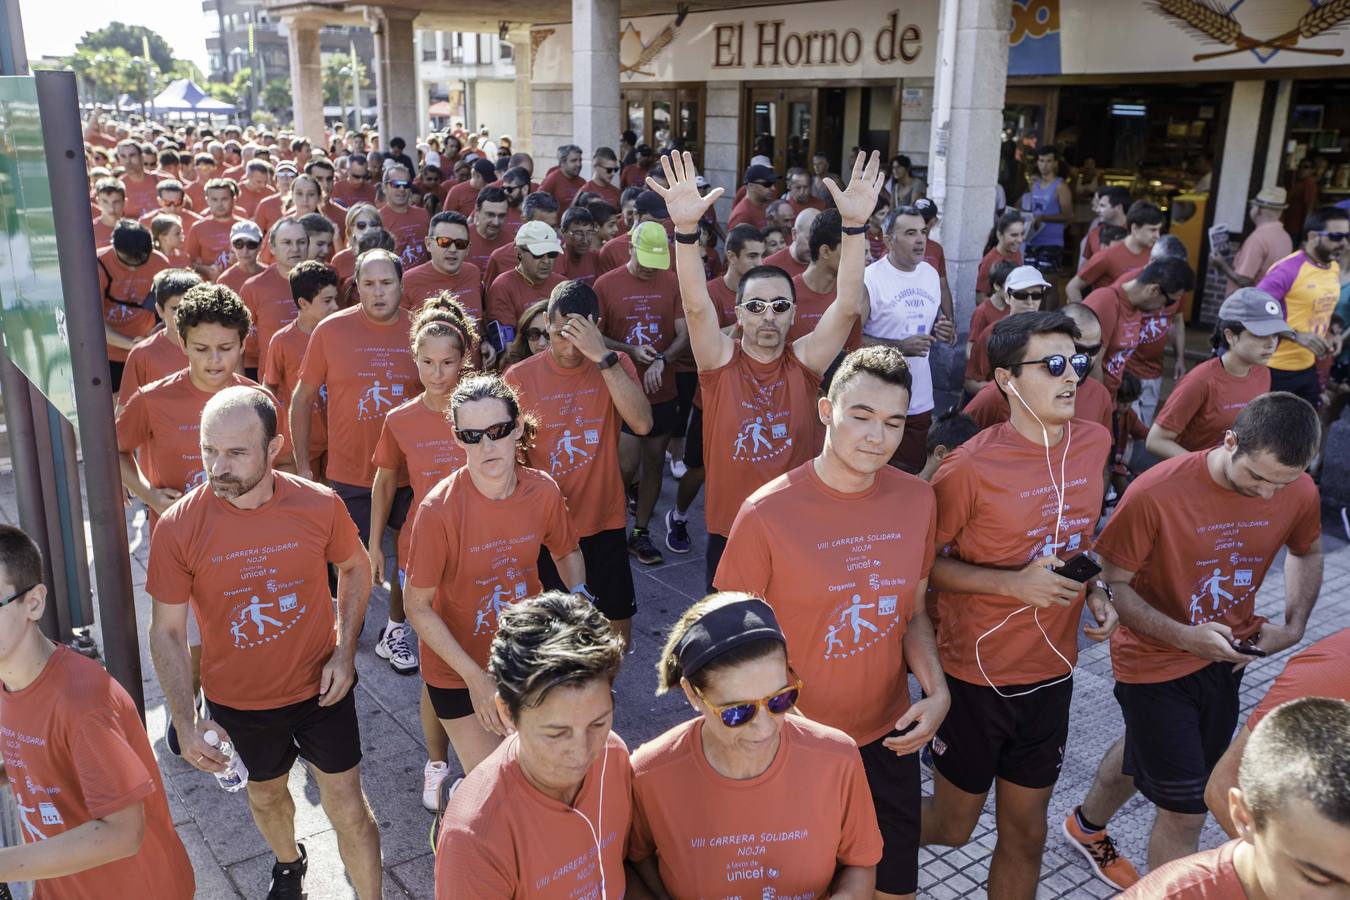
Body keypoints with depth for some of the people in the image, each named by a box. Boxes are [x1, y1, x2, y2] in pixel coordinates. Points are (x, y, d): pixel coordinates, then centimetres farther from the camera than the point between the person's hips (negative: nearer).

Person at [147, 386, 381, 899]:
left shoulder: (320, 506, -18)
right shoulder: (179, 528, -20)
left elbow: (355, 568, 2)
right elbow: (167, 631, -10)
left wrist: (345, 648, -9)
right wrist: (186, 723, -18)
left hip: (319, 687, -1)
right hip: (238, 701, 1)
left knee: (347, 808, 8)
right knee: (266, 794, 26)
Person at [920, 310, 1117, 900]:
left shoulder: (1095, 443, -2)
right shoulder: (970, 467, -21)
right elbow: (922, 563, -12)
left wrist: (1096, 592, -3)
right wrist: (1013, 583, -23)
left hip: (1052, 672, 5)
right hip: (976, 672, -5)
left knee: (1025, 832, 18)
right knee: (953, 825, 14)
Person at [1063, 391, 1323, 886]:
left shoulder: (1299, 492, -13)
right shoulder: (1155, 492, -30)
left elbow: (1307, 553, 10)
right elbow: (1113, 584, -20)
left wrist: (1294, 625, -4)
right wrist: (1184, 635, -30)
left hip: (1228, 657, 6)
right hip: (1156, 662, -6)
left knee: (1145, 753, 28)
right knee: (1186, 809, -3)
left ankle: (1088, 827, 55)